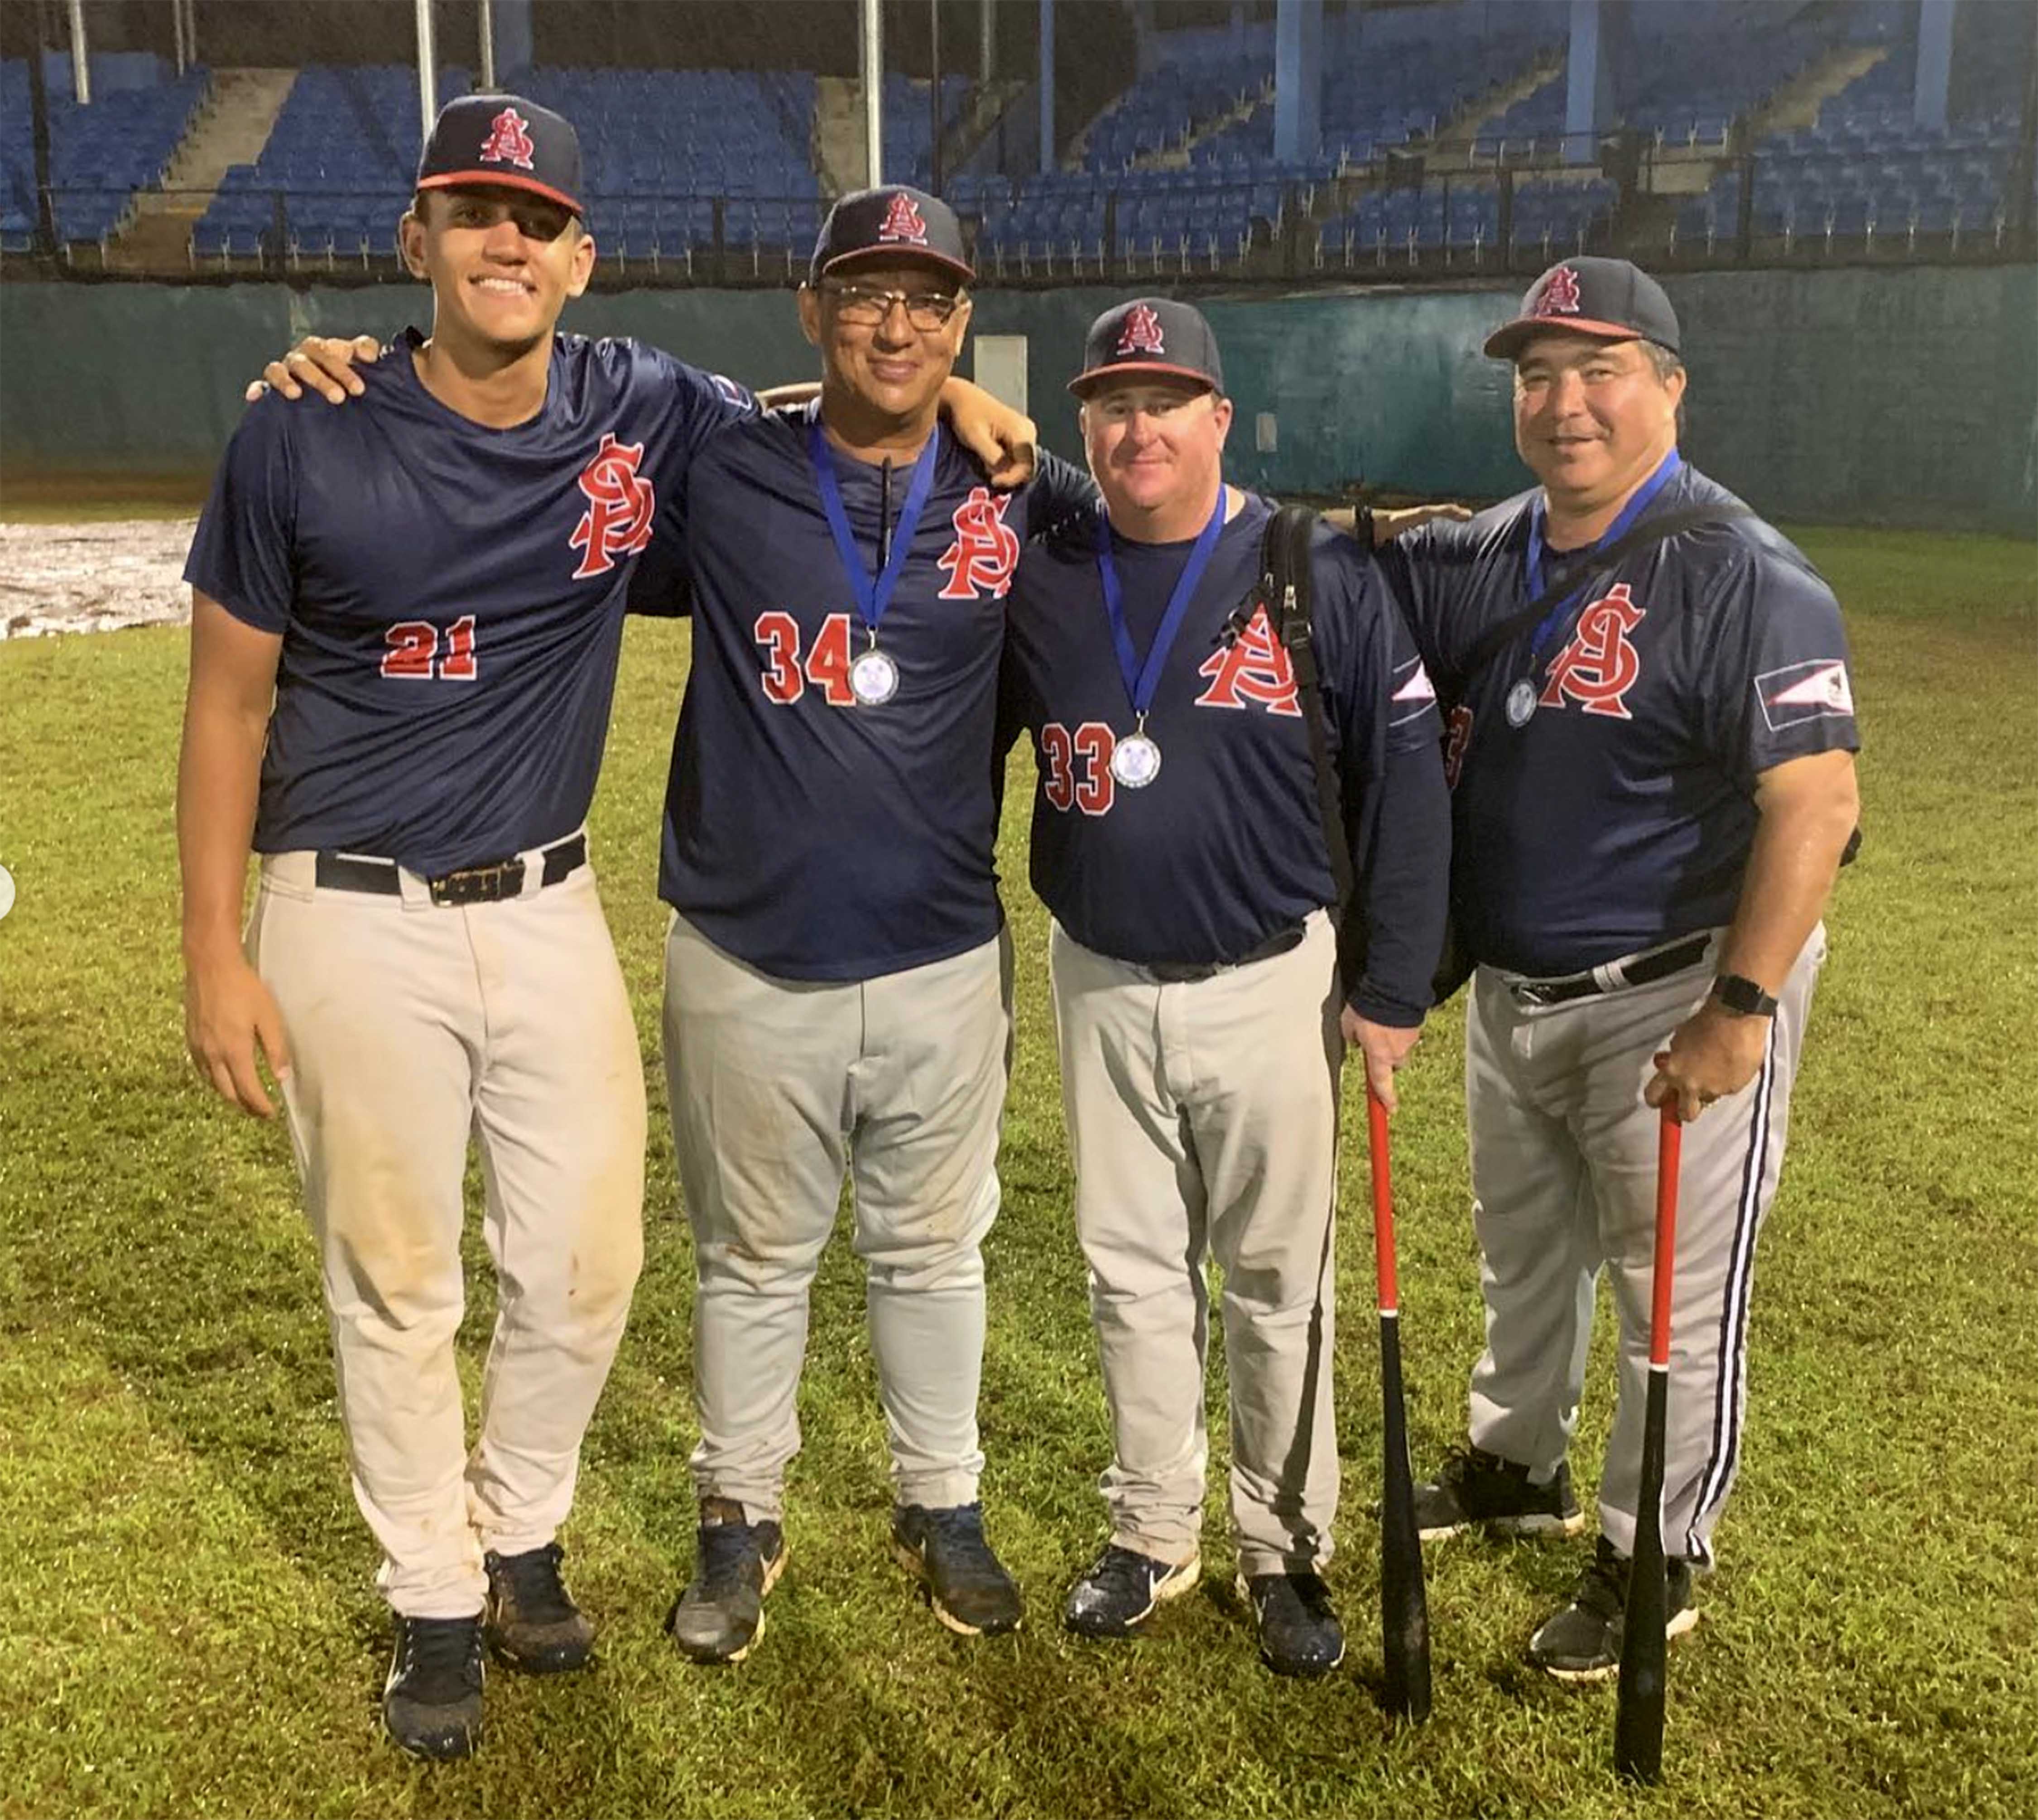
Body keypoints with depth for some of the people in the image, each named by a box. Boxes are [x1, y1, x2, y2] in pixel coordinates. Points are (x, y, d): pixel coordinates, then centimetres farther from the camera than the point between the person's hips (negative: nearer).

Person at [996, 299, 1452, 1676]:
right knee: (1132, 1273, 14)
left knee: (1278, 1286, 8)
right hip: (1101, 985, 3)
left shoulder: (1325, 576, -8)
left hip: (1273, 984, -3)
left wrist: (1394, 989, -9)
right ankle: (1154, 1534, 30)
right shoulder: (1037, 583, 1)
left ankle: (1286, 1551, 25)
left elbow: (1406, 783, -7)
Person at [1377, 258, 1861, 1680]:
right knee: (1523, 1255, 25)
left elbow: (1817, 800, -25)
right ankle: (1520, 1467, 47)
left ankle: (1658, 1556, 26)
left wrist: (1740, 1007, -29)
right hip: (1513, 990, 8)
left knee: (1678, 1295, 6)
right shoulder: (1483, 559, 5)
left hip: (1673, 998, -7)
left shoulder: (1743, 576, -19)